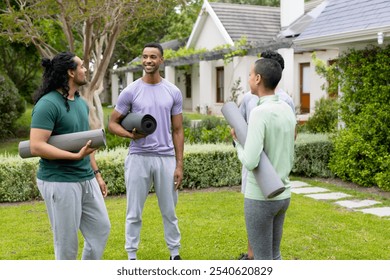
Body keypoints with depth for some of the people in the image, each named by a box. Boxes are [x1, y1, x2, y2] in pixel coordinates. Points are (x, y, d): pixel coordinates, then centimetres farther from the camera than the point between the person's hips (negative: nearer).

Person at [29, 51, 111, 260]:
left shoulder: (81, 102, 11)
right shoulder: (48, 104, -16)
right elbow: (36, 147, -23)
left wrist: (96, 173, 18)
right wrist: (76, 156, -26)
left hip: (86, 180, 9)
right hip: (59, 182, -9)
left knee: (101, 229, 15)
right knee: (67, 242, 4)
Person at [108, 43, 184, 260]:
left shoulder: (173, 92, 5)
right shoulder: (130, 91, -1)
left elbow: (177, 131, 7)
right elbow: (113, 123, 4)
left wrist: (179, 165, 1)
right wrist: (130, 134, -17)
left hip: (166, 158, 2)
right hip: (138, 158, -1)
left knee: (169, 211, 11)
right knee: (134, 213, 6)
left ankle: (175, 253, 25)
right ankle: (132, 256, 19)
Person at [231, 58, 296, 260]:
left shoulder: (259, 113, -21)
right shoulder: (287, 110, 6)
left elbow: (250, 162, -25)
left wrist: (237, 141, -7)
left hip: (259, 197, -8)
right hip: (283, 195, 8)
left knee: (262, 260, 5)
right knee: (273, 256, 20)